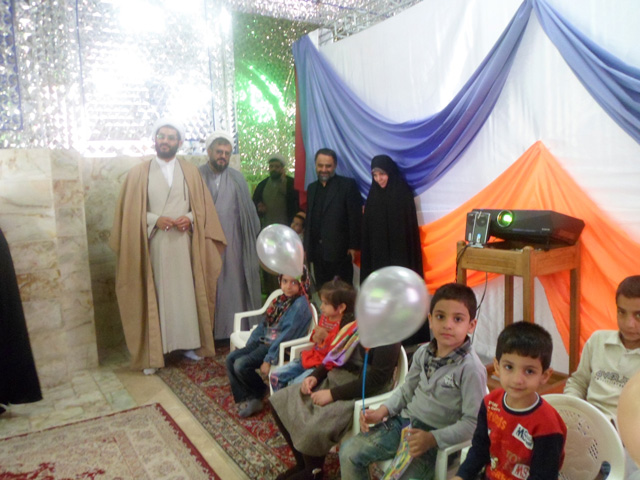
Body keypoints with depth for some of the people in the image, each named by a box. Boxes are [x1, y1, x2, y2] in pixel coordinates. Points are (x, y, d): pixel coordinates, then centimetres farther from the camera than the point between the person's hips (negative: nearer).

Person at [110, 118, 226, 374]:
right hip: (153, 246, -1)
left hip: (183, 245, 2)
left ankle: (189, 343, 18)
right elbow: (130, 212, 2)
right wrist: (155, 220, -14)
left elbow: (204, 206, 8)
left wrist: (190, 218, -11)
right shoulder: (138, 173, 5)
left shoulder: (191, 171, 10)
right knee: (154, 297, 1)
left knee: (186, 293, 6)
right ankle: (152, 353, 8)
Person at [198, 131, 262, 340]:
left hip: (232, 244, 1)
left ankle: (233, 329, 15)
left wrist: (254, 235, 1)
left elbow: (249, 211, 6)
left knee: (233, 285, 5)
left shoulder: (237, 178, 7)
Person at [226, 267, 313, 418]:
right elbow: (265, 323, 16)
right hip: (263, 341, 9)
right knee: (231, 358, 0)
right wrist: (250, 342, 7)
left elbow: (287, 335, -22)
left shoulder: (300, 305, -17)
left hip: (281, 348, -9)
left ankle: (259, 394, 7)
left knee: (241, 365, -19)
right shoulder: (281, 299, 10)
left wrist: (269, 359, -23)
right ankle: (249, 399, 2)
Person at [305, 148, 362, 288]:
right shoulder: (312, 187, 14)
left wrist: (353, 246, -10)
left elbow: (355, 217, -7)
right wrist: (306, 247, 12)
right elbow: (309, 219, 15)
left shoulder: (348, 185, -3)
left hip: (340, 251, -5)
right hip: (317, 252, 5)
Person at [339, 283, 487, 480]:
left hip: (436, 439, -6)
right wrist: (383, 411, 1)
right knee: (348, 452, 1)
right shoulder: (423, 353, 1)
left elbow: (472, 422, -16)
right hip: (404, 422, 6)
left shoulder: (471, 369, -18)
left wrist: (432, 439, -24)